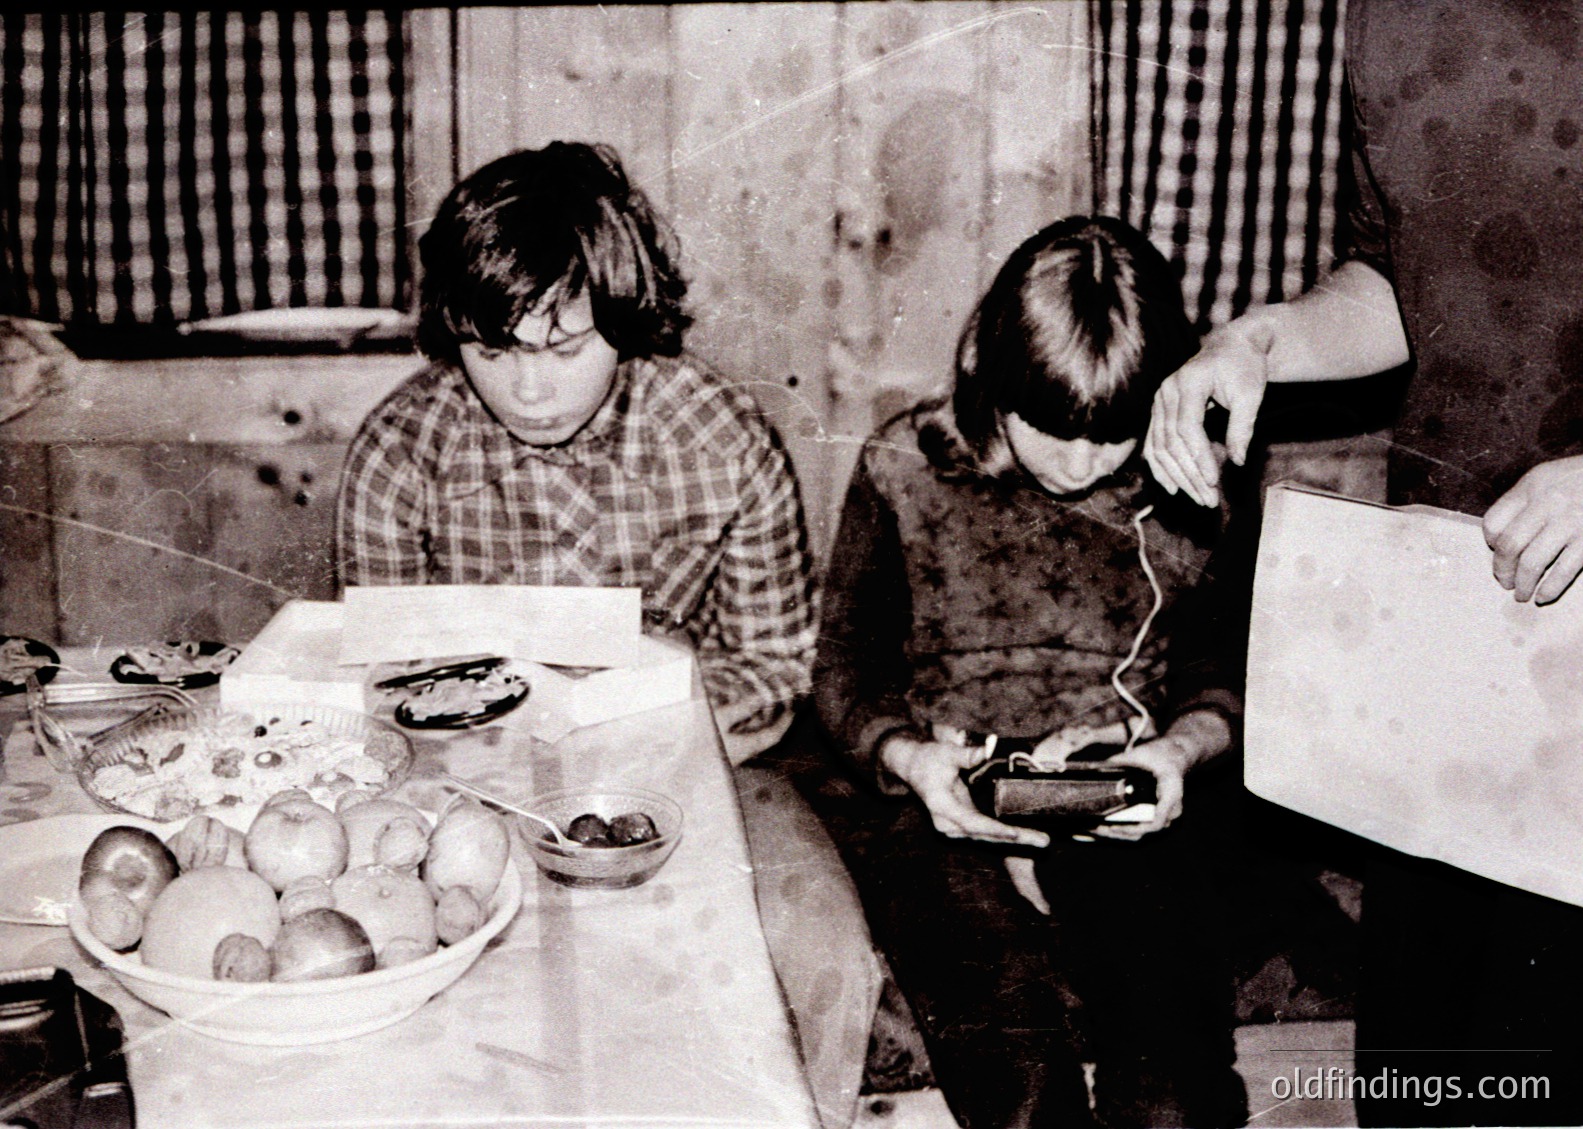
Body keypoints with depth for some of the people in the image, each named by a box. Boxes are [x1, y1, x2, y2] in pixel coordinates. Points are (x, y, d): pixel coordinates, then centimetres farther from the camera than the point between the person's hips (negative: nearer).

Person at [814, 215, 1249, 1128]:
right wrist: (911, 757, -9)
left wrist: (1184, 746, -6)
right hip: (954, 818, 0)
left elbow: (1231, 666, 15)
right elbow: (848, 669, 11)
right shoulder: (907, 469, 2)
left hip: (1136, 817, 1)